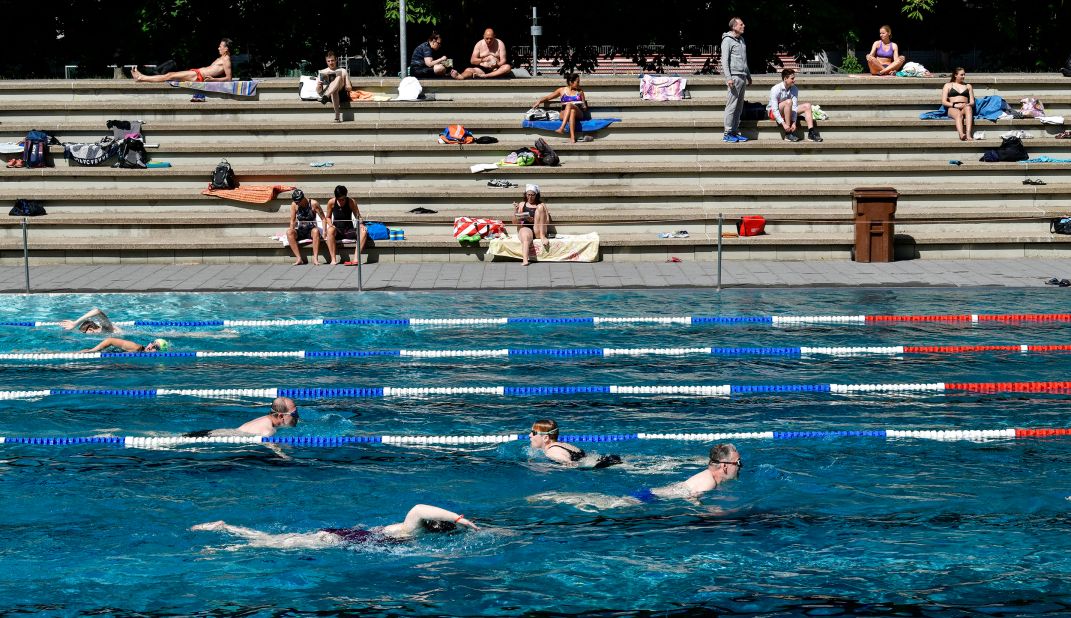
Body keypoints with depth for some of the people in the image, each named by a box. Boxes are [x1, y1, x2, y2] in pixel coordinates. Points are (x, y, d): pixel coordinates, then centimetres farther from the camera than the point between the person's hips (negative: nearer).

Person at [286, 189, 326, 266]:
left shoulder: (313, 204, -6)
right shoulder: (294, 205, 1)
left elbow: (323, 218, -4)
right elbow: (292, 220, 5)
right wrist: (292, 229, -16)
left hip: (311, 231, -2)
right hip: (300, 231, 2)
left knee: (316, 231, -38)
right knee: (289, 232, -30)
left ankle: (315, 258, -44)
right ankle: (299, 258, -35)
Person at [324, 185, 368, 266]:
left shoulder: (351, 202, -4)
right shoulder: (331, 202, -3)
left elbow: (358, 216, 1)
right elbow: (328, 217, 9)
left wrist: (361, 225, -20)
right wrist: (330, 225, -12)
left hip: (349, 230, 1)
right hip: (337, 231, -1)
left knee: (363, 232, -29)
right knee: (330, 230, -37)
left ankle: (356, 258, -37)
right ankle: (333, 259, -37)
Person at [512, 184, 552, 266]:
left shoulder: (541, 205, 18)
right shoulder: (522, 205, 20)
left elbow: (547, 221, 5)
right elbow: (515, 222, 14)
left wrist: (534, 220, -12)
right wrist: (515, 210, -5)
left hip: (538, 231, 1)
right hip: (525, 228, -1)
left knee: (540, 207, -17)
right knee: (526, 236, -40)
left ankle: (542, 237, -25)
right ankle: (525, 260, -65)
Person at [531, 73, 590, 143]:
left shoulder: (580, 91, 20)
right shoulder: (562, 90, 16)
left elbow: (584, 106, 23)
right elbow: (548, 97, 18)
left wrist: (584, 107, -1)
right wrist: (539, 101, 1)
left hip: (579, 113, 0)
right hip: (564, 114, 0)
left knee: (569, 105, -35)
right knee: (572, 112, -39)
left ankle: (562, 128, -51)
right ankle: (572, 137, -55)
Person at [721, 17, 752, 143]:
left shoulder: (742, 40, 19)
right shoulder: (728, 40, -6)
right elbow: (724, 60, -12)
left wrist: (749, 76, 24)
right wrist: (728, 77, -19)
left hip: (742, 76, 8)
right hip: (734, 76, -8)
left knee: (739, 107, 8)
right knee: (731, 106, -9)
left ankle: (735, 132, 13)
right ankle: (727, 134, -8)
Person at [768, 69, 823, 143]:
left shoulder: (794, 89, -7)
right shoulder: (776, 89, -23)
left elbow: (794, 106, -15)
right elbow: (774, 109, -28)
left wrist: (794, 122, -26)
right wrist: (783, 124, -34)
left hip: (787, 112, 6)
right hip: (773, 113, -6)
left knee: (807, 106, -9)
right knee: (788, 102, -33)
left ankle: (811, 133, -20)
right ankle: (788, 134, -33)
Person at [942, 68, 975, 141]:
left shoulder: (968, 86, 27)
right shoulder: (948, 85, 20)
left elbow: (972, 102, 19)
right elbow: (943, 102, 9)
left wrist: (968, 104, -7)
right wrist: (955, 105, -9)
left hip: (965, 107, 1)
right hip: (953, 108, -1)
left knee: (968, 108, -38)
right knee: (958, 114, -40)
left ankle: (968, 135, -57)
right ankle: (962, 135, -68)